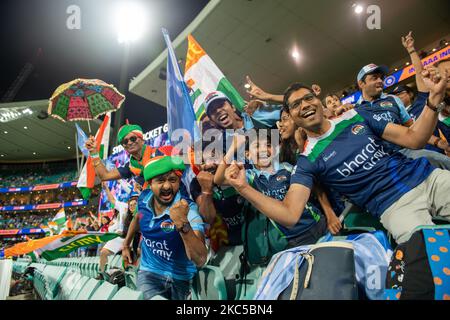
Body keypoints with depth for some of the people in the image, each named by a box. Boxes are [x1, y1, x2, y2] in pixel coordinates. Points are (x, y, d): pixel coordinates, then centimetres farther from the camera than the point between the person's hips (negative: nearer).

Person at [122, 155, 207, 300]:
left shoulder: (188, 209, -25)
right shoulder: (144, 198, -10)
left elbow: (200, 260, -37)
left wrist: (182, 223, -48)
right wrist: (126, 245, 21)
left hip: (180, 277, -2)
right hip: (148, 271, 2)